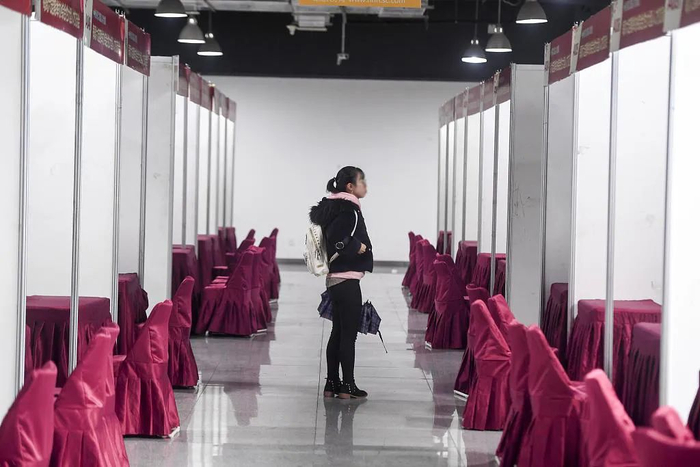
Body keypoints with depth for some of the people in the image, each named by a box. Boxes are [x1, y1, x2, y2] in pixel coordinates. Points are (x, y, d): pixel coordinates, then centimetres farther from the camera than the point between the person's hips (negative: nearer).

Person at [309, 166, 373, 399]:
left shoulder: (335, 207, 13)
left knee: (338, 332, 13)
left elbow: (331, 238, 18)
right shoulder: (348, 209, -16)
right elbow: (337, 242, -28)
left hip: (335, 279, 10)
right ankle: (347, 387, 1)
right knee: (349, 333, -3)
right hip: (347, 279, -10)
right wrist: (358, 246, -14)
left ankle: (332, 384, 17)